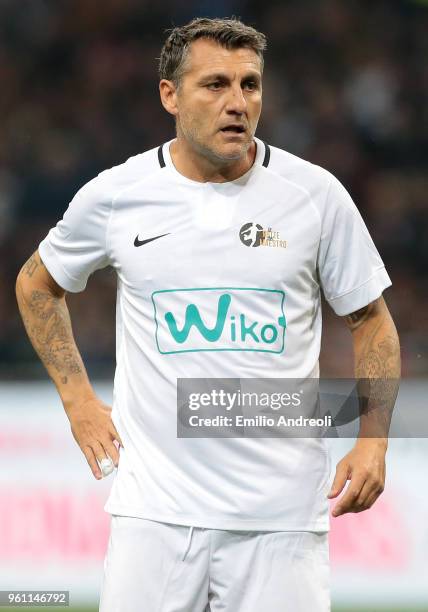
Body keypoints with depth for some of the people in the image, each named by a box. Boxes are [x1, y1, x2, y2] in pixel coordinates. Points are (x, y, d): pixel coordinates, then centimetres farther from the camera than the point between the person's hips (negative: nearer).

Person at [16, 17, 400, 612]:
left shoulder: (316, 194, 1)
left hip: (283, 512, 0)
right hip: (155, 510, 0)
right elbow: (37, 284, 19)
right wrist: (78, 400, 10)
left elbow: (370, 320, 10)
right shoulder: (115, 195, 1)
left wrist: (373, 439, -3)